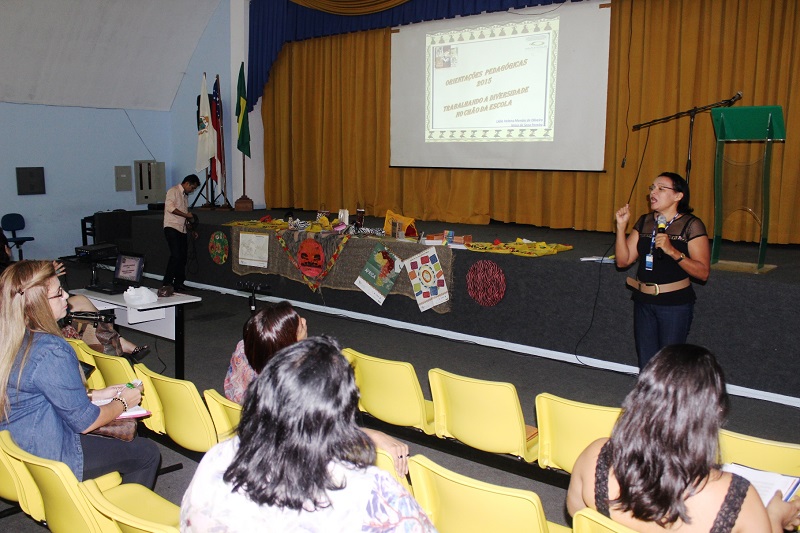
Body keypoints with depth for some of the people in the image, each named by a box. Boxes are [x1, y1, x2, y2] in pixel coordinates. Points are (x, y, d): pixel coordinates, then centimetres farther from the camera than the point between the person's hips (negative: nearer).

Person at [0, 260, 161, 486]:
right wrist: (123, 402, -2)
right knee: (147, 453, 2)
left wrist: (95, 394, 11)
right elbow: (84, 422, -19)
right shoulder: (50, 351, -28)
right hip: (50, 461, -9)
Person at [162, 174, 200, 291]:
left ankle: (179, 282, 13)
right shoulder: (173, 191, -4)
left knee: (183, 256, 6)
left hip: (182, 229, 9)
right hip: (172, 228, -9)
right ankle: (167, 283, -11)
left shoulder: (185, 195, 21)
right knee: (176, 255, -16)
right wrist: (186, 214, -16)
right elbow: (170, 207, -19)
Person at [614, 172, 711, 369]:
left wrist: (672, 251, -25)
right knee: (646, 365, 12)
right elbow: (623, 261, 2)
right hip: (643, 302, 5)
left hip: (675, 303, -5)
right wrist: (621, 226, -6)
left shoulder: (691, 225, -7)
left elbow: (703, 272, -15)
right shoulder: (644, 222, 9)